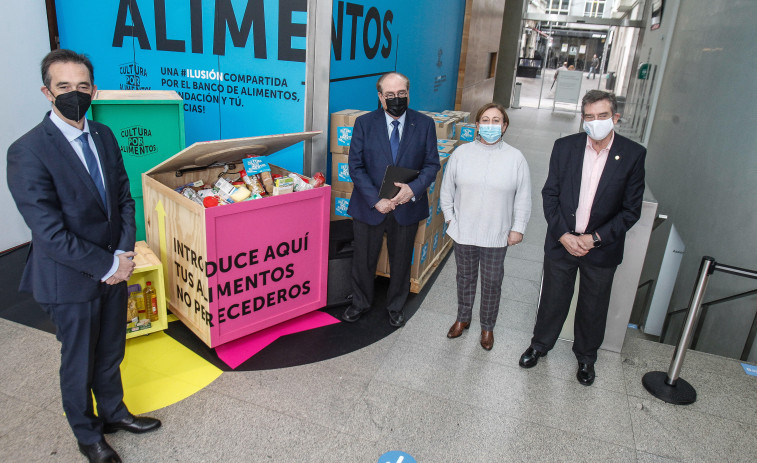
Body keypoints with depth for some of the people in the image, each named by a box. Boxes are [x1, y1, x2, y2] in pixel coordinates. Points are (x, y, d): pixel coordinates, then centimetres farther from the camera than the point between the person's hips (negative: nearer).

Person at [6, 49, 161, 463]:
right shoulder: (28, 153, -20)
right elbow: (50, 234, -22)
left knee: (110, 353, 23)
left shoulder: (104, 136, 1)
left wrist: (125, 253, -8)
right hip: (71, 281, -6)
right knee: (79, 363, 15)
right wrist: (108, 266, -17)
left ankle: (113, 412, 47)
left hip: (114, 269, 6)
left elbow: (124, 198, 5)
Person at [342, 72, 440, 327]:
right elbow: (356, 166, -8)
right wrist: (376, 200, -18)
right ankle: (360, 302, 41)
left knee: (401, 261, 17)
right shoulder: (364, 123, -6)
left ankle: (396, 306, 41)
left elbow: (432, 163, -2)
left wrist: (414, 188, -21)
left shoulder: (424, 124, -3)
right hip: (369, 207, 0)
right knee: (363, 260, 16)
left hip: (407, 208, 1)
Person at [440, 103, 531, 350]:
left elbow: (523, 197, -1)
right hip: (463, 232, 1)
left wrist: (518, 228, -3)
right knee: (465, 277, 18)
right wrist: (450, 217, 2)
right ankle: (462, 318, 40)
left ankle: (487, 327, 33)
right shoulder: (461, 153, -3)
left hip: (497, 235, -1)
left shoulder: (515, 158, -6)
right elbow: (447, 189, 6)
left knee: (492, 283, 12)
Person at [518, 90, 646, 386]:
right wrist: (563, 235, -12)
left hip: (602, 248, 0)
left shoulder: (633, 154, -9)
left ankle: (586, 356, 41)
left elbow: (631, 209, -7)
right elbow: (550, 194, -2)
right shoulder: (565, 147, -5)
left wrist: (595, 238, -15)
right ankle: (540, 345, 40)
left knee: (593, 308, 16)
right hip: (561, 242, 1)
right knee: (553, 299, 16)